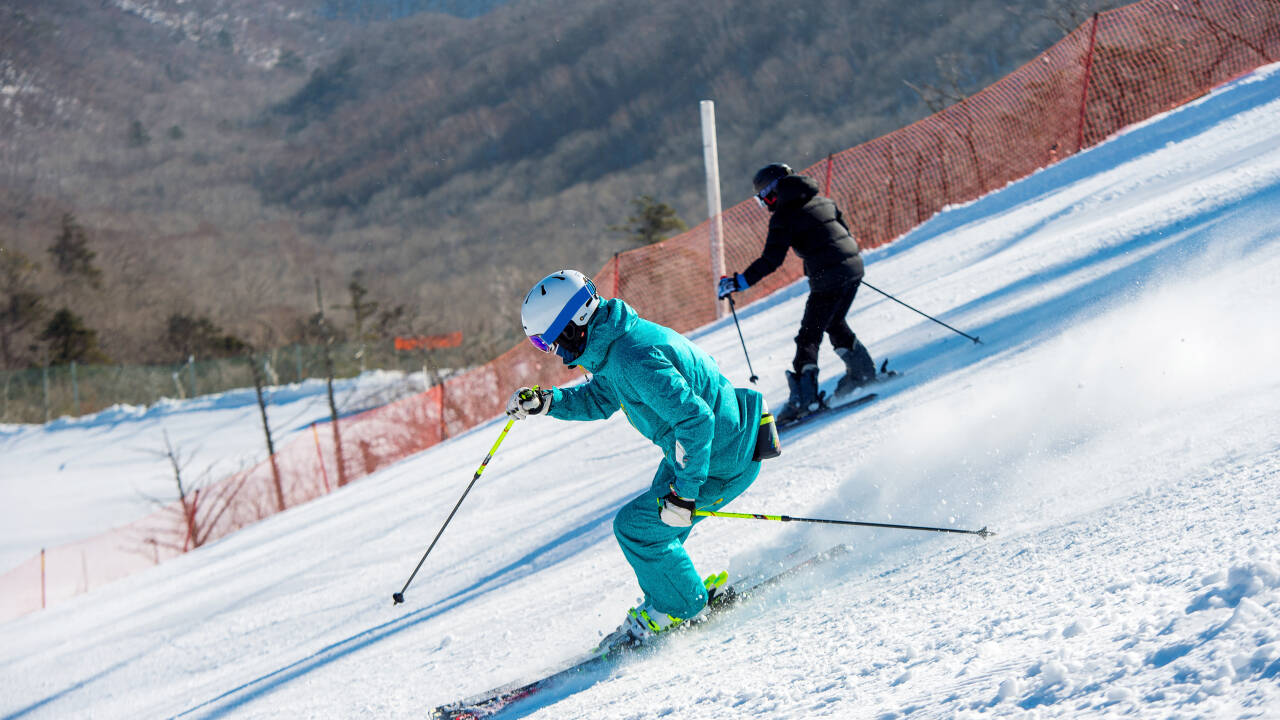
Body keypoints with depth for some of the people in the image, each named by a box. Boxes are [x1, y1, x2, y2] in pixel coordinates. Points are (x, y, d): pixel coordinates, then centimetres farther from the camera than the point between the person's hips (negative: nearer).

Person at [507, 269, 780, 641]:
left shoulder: (633, 359, -30)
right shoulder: (614, 344, 2)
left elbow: (694, 419, -34)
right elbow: (599, 400, 21)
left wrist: (683, 493, -30)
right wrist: (545, 401, 5)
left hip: (722, 463, -10)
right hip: (704, 445, 10)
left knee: (635, 526, -5)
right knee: (655, 519, 20)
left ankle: (679, 608, 14)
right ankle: (676, 598, 38)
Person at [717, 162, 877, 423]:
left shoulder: (783, 217, -6)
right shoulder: (823, 202, 15)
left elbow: (770, 261, -12)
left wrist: (737, 283, -8)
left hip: (827, 279, -7)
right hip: (854, 268, 7)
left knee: (809, 335, 0)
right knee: (834, 323, 27)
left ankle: (804, 396, -4)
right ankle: (863, 371, 29)